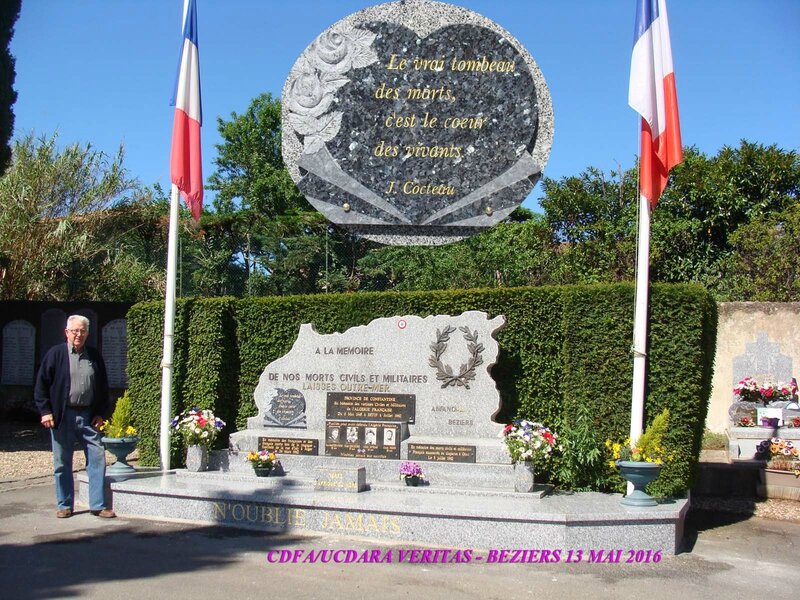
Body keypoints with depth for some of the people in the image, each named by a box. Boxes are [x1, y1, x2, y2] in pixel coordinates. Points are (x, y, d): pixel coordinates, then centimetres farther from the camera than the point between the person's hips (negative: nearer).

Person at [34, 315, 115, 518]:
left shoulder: (95, 357, 8)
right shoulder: (55, 354, 0)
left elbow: (103, 388, 12)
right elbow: (41, 385, -1)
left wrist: (101, 413, 5)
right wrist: (45, 411, -8)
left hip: (88, 416, 2)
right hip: (62, 417, -2)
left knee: (97, 459, -1)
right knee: (62, 463, 6)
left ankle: (98, 505, 6)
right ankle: (65, 505, 18)